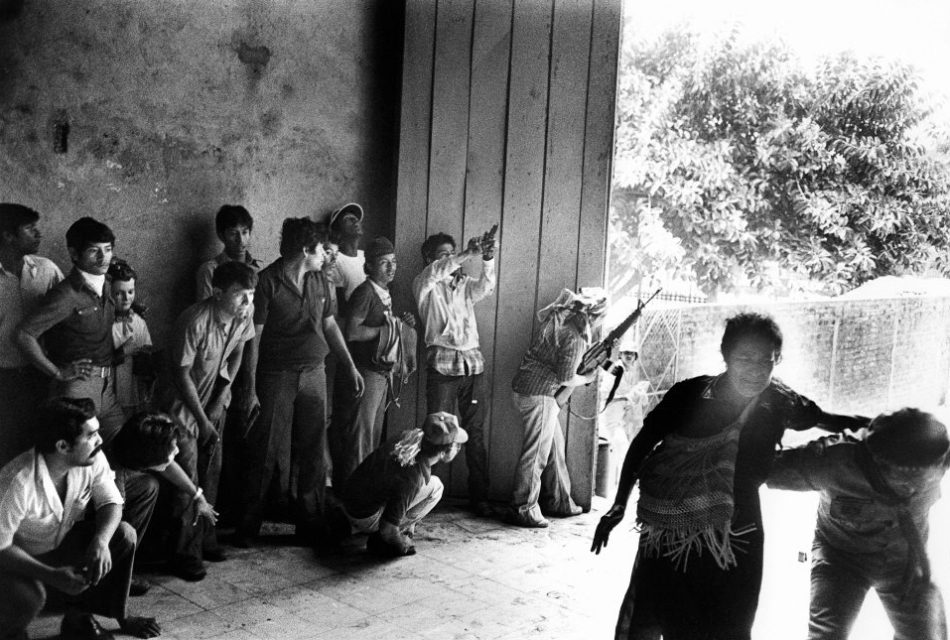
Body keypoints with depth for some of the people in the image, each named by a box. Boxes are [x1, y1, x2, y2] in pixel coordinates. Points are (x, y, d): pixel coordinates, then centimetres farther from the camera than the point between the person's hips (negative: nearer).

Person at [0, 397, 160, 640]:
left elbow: (111, 503, -9)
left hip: (62, 543, 6)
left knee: (124, 535, -14)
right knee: (28, 596, -35)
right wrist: (52, 576, -37)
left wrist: (100, 541, -30)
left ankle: (80, 617, 5)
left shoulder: (92, 460, -17)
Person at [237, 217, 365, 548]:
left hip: (314, 375, 5)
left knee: (313, 453, 9)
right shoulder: (268, 281, -10)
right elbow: (254, 337, -11)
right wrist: (251, 388, -13)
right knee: (266, 453, 0)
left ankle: (311, 525, 19)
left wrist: (350, 366, 13)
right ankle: (247, 526, 12)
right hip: (276, 377, -5)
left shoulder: (321, 281, 9)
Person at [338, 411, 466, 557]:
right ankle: (380, 540, -5)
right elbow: (388, 530, -26)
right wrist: (402, 545, -6)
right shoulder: (412, 478, -32)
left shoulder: (415, 435, -12)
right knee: (434, 487, -10)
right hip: (366, 518, -8)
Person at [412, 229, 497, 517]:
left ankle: (479, 496, 8)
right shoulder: (424, 285, 7)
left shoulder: (464, 284, 18)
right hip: (442, 364, -4)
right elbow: (433, 273, -15)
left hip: (473, 363, 4)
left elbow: (485, 287, -2)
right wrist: (467, 255, -21)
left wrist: (488, 260, -21)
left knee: (476, 433, 4)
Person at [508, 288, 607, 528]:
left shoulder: (557, 316, 5)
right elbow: (566, 377, -17)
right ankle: (523, 510, 7)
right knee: (536, 452, -1)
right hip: (539, 394, -10)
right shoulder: (575, 335, -19)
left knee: (554, 445, 18)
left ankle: (558, 501, 29)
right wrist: (586, 379, 3)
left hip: (525, 385, 10)